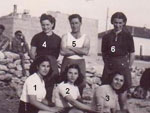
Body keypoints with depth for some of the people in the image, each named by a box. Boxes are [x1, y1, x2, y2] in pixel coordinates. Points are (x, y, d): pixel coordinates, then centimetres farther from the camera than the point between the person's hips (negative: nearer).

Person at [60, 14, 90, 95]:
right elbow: (62, 51, -9)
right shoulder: (66, 36, 7)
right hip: (67, 62, 0)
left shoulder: (85, 37, 7)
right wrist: (79, 51, -7)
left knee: (80, 84, -4)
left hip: (80, 63, 0)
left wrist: (70, 48, -8)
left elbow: (86, 51, -11)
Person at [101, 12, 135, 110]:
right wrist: (107, 63, 3)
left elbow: (132, 53, 1)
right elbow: (104, 53, 11)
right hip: (109, 66, 3)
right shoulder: (107, 36, 5)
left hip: (123, 65, -2)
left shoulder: (127, 36, -1)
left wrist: (129, 67, -2)